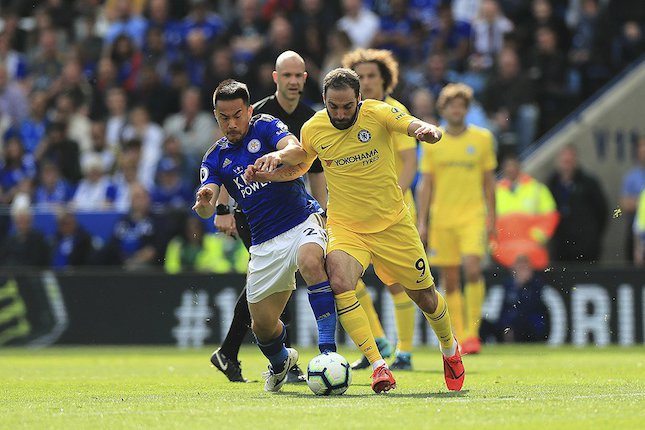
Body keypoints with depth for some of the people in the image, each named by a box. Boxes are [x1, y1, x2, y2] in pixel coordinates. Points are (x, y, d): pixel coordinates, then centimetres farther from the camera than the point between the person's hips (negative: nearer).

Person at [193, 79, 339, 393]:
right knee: (262, 324, 6)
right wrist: (204, 202, -30)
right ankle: (280, 361, 42)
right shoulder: (215, 158, 8)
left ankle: (328, 352, -41)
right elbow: (206, 209, -5)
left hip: (303, 220, -4)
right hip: (264, 243, 4)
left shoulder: (266, 127, -1)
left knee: (311, 262, -38)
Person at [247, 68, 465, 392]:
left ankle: (450, 350, 44)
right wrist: (277, 156, -4)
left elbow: (417, 126, -28)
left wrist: (427, 131, -51)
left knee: (425, 298, 11)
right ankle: (377, 365, -22)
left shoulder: (377, 113, -14)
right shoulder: (313, 129, -5)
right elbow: (302, 153, 16)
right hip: (345, 227, 1)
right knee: (339, 283, -29)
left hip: (392, 225, -1)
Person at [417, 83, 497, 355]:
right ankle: (458, 337, 11)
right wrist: (422, 222, 3)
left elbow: (489, 181, 10)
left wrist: (492, 218, 7)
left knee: (473, 269, -20)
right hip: (442, 218, 2)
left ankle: (472, 332, -12)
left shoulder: (482, 138, 5)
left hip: (473, 215, -2)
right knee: (450, 281, 3)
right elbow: (425, 184, 8)